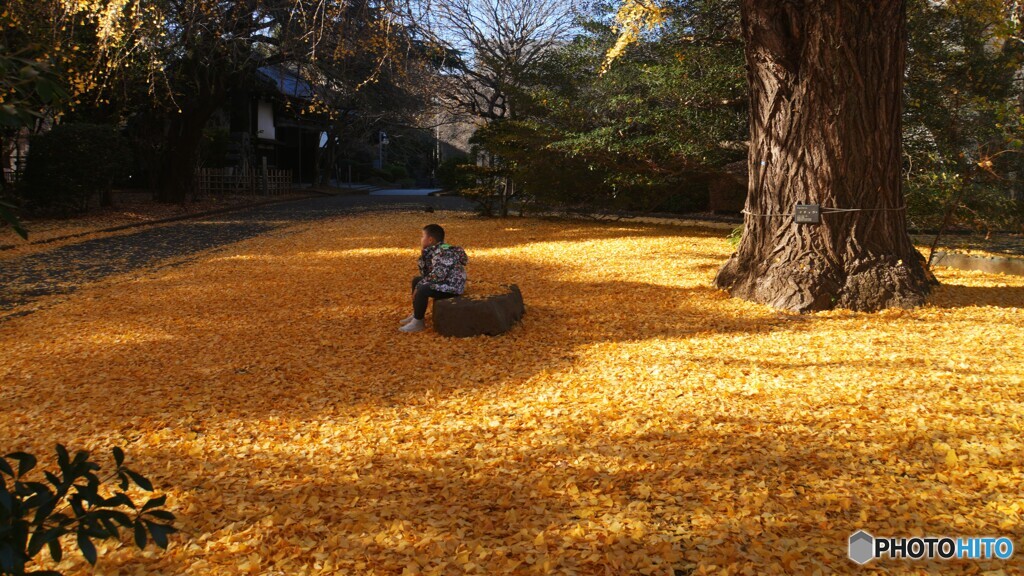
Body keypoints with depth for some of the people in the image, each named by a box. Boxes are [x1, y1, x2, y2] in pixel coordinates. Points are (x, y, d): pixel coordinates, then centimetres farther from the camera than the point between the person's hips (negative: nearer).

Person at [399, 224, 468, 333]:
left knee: (422, 289, -28)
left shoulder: (443, 252, -23)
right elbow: (425, 273, 8)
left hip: (452, 287, -11)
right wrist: (424, 255, -4)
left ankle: (418, 322, -13)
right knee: (417, 281, 19)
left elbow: (437, 276, -30)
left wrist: (420, 286, -20)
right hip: (444, 283, 11)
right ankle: (416, 314, 21)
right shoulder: (434, 251, 7)